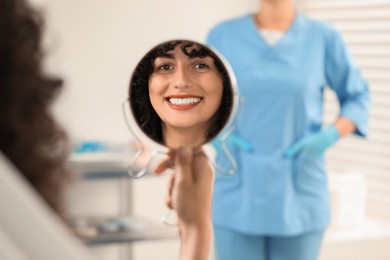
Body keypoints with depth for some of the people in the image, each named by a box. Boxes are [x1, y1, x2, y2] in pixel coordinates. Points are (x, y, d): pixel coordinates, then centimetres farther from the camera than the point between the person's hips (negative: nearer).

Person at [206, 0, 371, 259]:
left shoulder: (323, 37, -2)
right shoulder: (223, 35, 2)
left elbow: (357, 98, 7)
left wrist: (330, 136, -11)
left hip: (299, 198, 0)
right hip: (239, 197, 1)